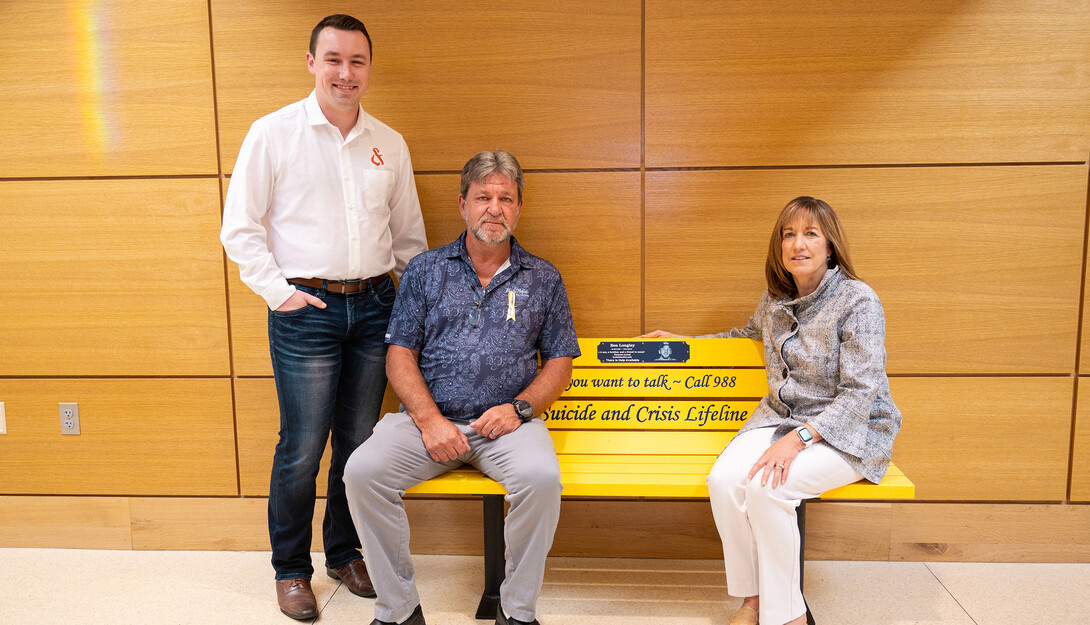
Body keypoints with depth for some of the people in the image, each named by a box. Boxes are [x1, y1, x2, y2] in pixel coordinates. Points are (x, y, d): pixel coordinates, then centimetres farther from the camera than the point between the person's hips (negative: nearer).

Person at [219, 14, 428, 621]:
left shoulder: (390, 144, 10)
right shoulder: (273, 133, -1)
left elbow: (408, 234, 17)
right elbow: (240, 228, -1)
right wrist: (279, 292, -8)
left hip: (374, 307, 4)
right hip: (306, 309, -3)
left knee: (360, 440, 11)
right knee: (302, 447, 1)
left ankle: (346, 553, 31)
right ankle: (291, 570, 22)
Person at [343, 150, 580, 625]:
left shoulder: (543, 279, 12)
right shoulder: (425, 271, 11)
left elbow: (560, 363, 10)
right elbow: (400, 355, 5)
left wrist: (520, 408, -8)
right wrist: (429, 419, -10)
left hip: (507, 421, -1)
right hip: (429, 417, 1)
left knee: (541, 478, -31)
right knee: (362, 471, -23)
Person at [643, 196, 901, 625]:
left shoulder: (858, 301, -13)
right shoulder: (774, 300, 7)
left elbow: (861, 393, -17)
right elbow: (749, 334, 31)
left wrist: (800, 438, -28)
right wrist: (682, 342, 24)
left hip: (849, 432, -5)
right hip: (780, 415, 5)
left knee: (766, 486, -30)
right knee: (724, 479, -24)